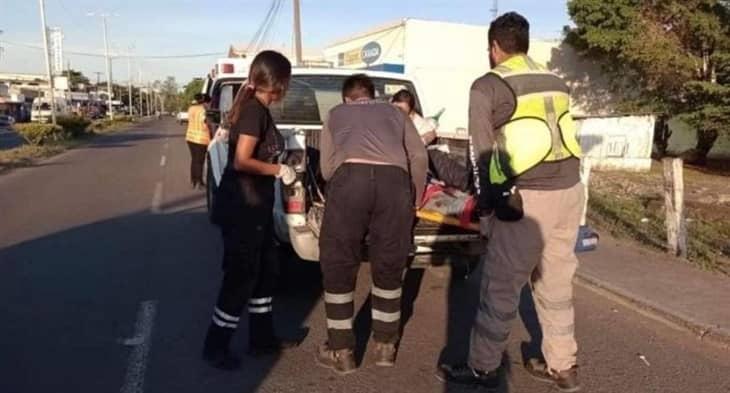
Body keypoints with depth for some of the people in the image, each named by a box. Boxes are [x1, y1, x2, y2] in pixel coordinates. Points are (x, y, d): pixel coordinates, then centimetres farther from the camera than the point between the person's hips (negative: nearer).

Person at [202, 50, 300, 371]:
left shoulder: (254, 107, 11)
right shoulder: (256, 109, -17)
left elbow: (258, 155, 10)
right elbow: (241, 161, -24)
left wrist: (280, 165, 9)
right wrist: (279, 170, -14)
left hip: (253, 204, 10)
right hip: (241, 206, -10)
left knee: (266, 271, 16)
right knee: (241, 276, 0)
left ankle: (262, 338, 28)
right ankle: (215, 347, 15)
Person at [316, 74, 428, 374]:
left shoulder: (336, 114, 31)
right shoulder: (393, 112, 33)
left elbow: (326, 168, 25)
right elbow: (419, 156, 22)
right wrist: (415, 198, 32)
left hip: (350, 177, -1)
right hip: (394, 181, 2)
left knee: (338, 266, 11)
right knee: (389, 267, 17)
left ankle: (341, 351, 18)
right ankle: (385, 346, 28)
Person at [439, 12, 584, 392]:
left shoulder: (487, 86, -4)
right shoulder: (556, 83, 14)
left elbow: (483, 151, -4)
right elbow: (563, 137, 11)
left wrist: (488, 201, 4)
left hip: (526, 197, -6)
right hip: (569, 191, 7)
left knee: (500, 287, 5)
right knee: (556, 285, 17)